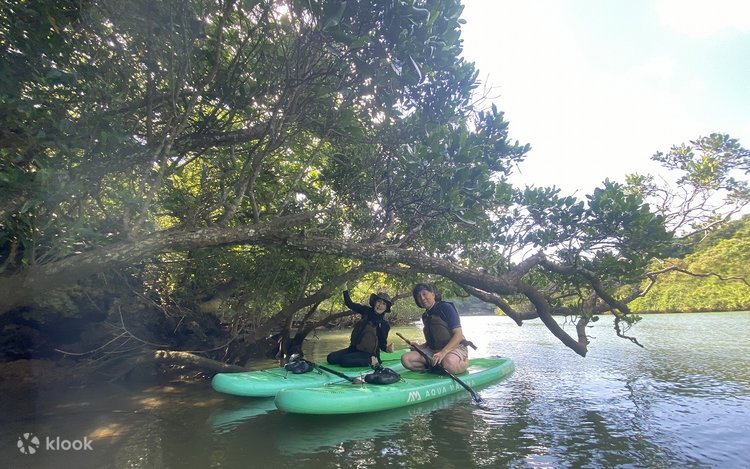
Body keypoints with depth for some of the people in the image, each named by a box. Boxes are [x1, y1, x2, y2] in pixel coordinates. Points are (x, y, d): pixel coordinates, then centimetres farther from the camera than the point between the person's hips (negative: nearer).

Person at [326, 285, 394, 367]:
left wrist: (387, 348, -25)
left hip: (368, 354, -5)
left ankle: (371, 361, -11)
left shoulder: (385, 325, -9)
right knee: (331, 358, -10)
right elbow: (349, 304, 0)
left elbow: (382, 344, -2)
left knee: (343, 360, -28)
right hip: (354, 348, 6)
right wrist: (345, 288, -11)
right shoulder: (367, 311, 0)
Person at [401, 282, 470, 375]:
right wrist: (419, 347, 3)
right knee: (405, 359, -16)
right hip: (433, 350, 6)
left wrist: (443, 352, -27)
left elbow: (459, 334, -16)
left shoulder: (446, 307, -7)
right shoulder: (425, 316, 15)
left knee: (449, 362, -42)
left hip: (455, 347, -5)